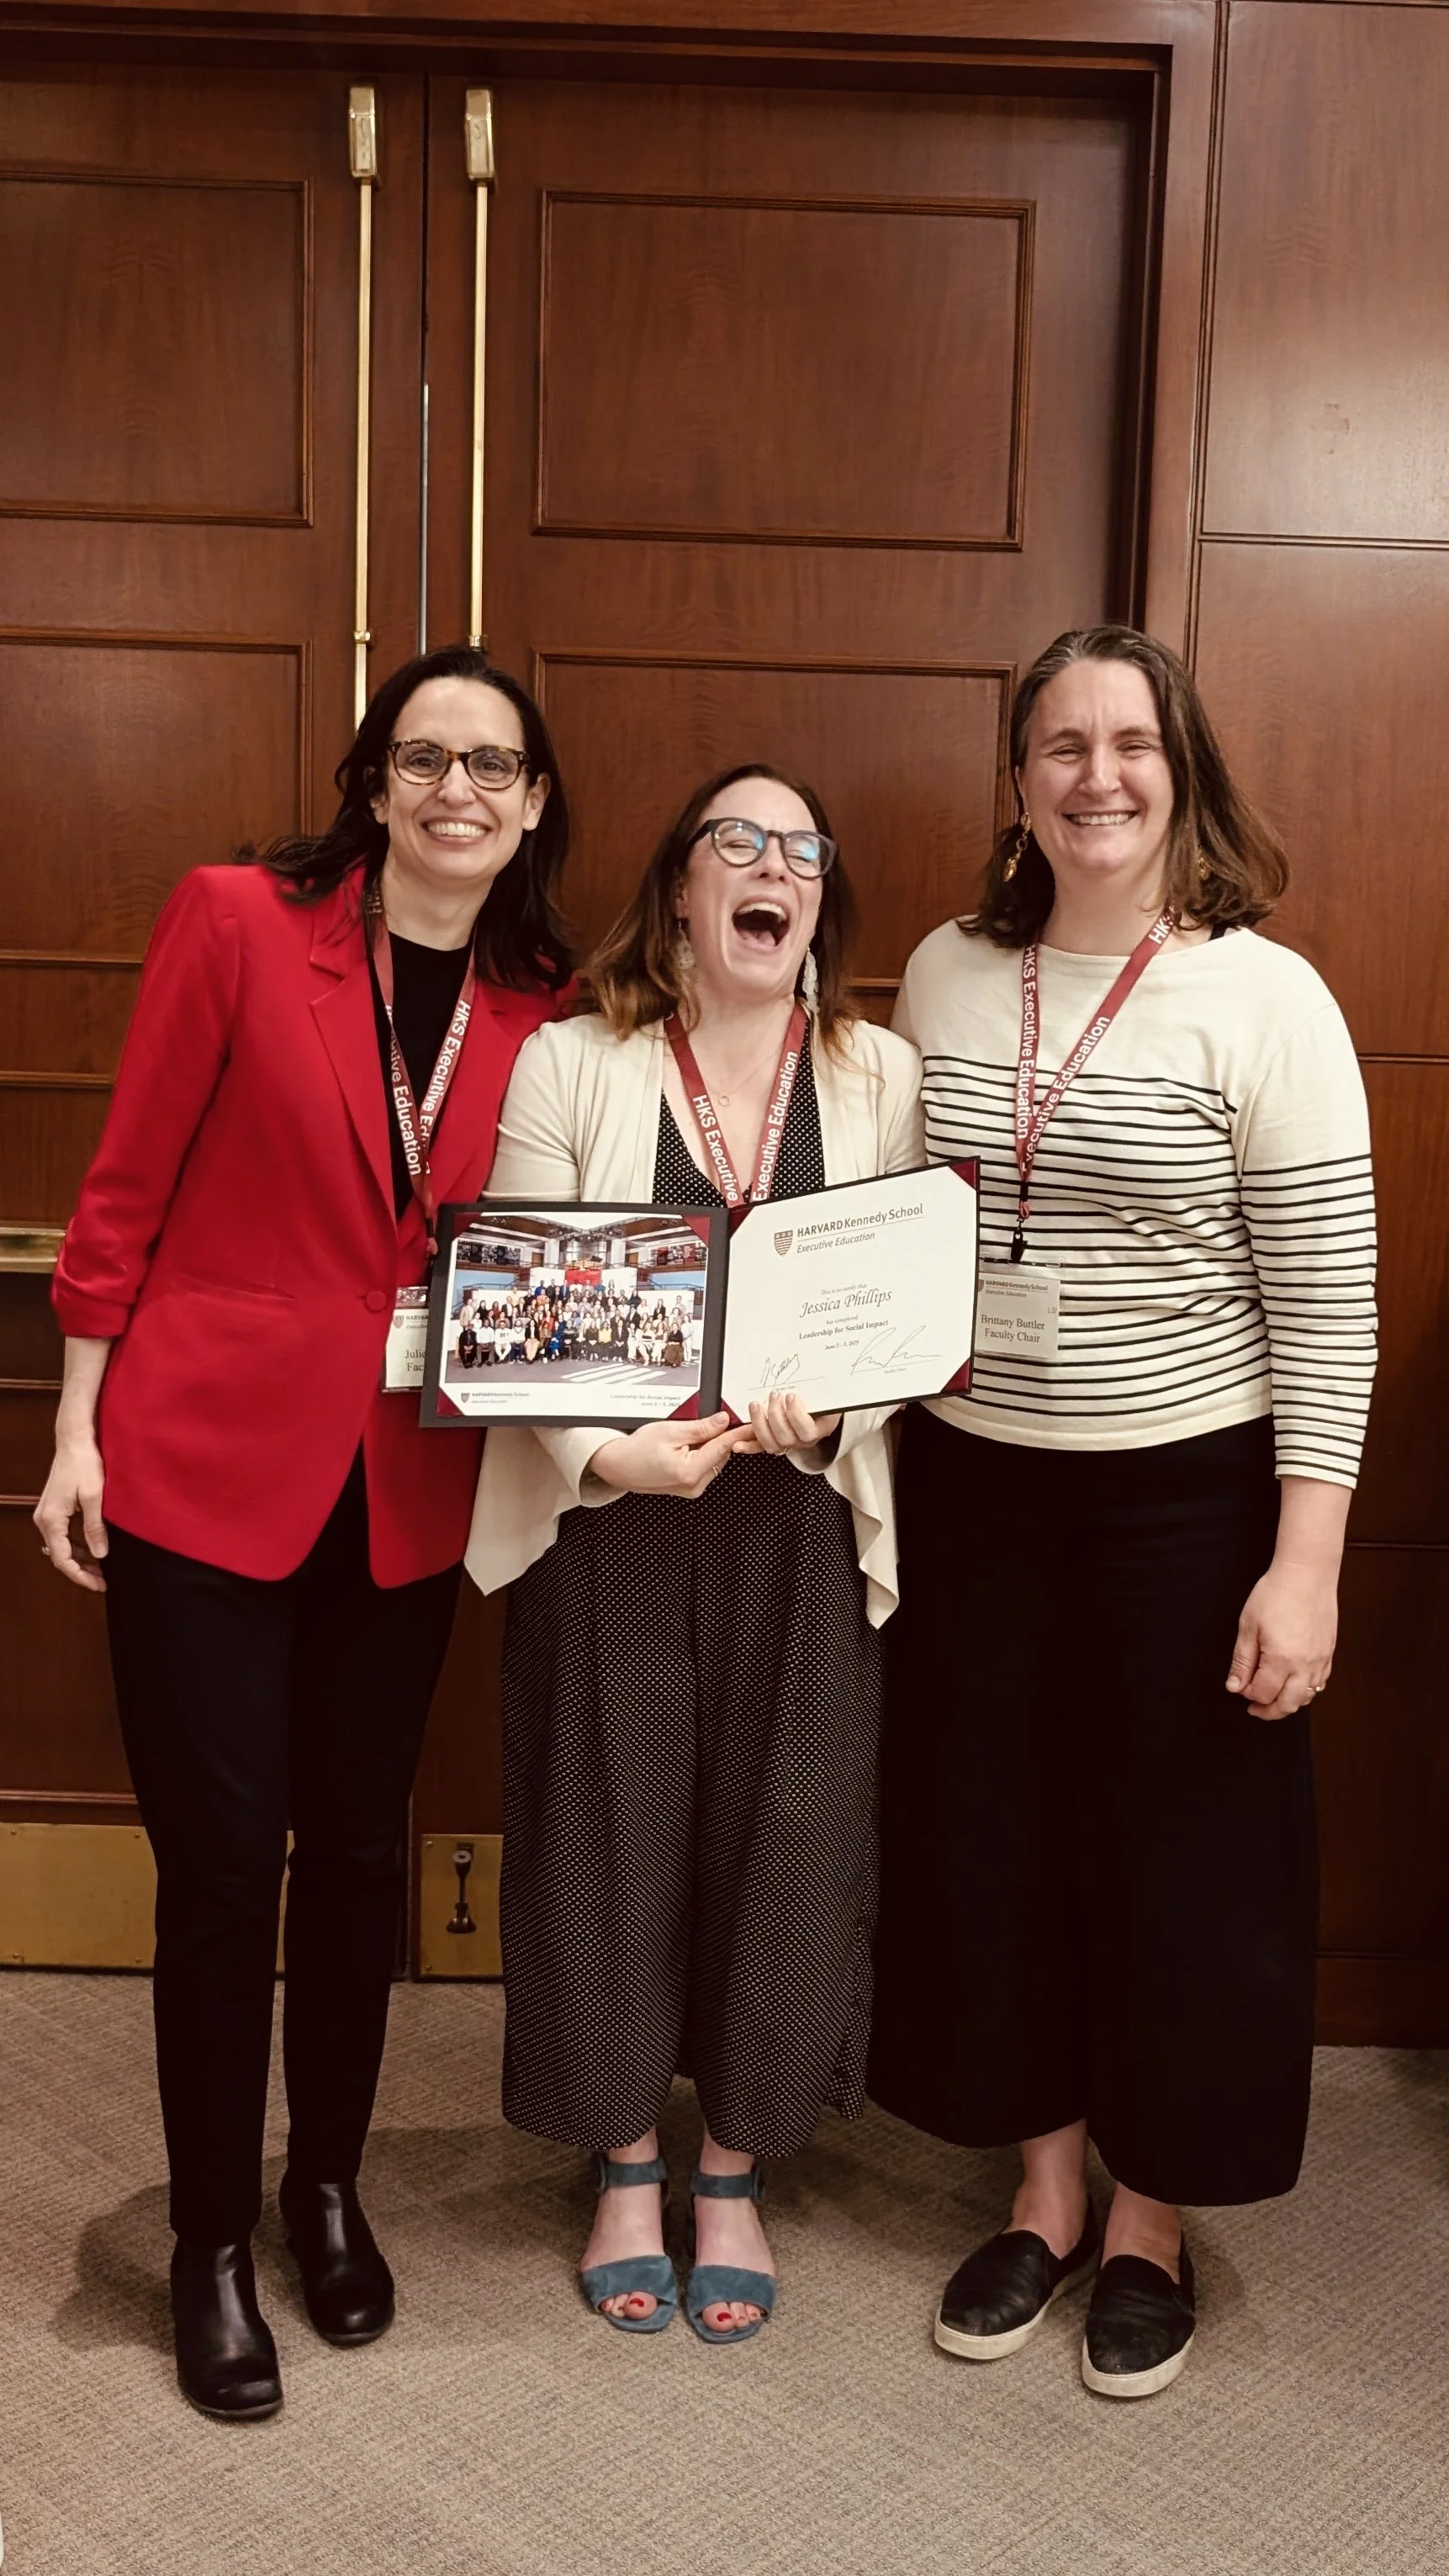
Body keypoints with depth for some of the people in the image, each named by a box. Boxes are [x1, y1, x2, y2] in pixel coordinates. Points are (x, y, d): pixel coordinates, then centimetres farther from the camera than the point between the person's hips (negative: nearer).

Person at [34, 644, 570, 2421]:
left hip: (404, 1492, 4)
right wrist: (76, 1428, -6)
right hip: (203, 1462, -3)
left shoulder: (543, 1009, 3)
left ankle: (328, 2187, 37)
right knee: (221, 1857, 3)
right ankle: (211, 2240, 25)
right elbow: (126, 1187, -5)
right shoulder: (238, 921, -8)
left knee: (358, 1848, 15)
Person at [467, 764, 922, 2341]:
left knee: (780, 1838, 8)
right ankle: (627, 2169, 32)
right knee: (610, 1831, 8)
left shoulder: (882, 1079, 4)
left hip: (802, 1524, 1)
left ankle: (734, 2173, 31)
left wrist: (826, 1415, -18)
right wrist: (609, 1452, -20)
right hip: (604, 1516, -1)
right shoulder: (570, 1065, -1)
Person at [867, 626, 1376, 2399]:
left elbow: (1326, 1304, -11)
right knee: (986, 1840, 13)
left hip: (1185, 1498, -4)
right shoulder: (945, 973, 3)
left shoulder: (1262, 996, -10)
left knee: (1178, 1856, 10)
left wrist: (1304, 1559, -14)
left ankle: (1151, 2223, 32)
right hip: (974, 1484, 4)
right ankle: (1046, 2192, 35)